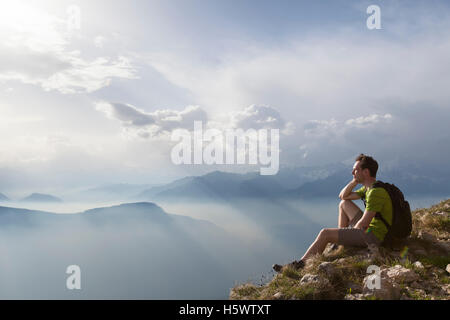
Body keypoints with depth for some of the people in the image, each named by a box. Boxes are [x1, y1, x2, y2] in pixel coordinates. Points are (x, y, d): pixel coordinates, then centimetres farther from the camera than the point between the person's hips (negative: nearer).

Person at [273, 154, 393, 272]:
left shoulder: (375, 192, -23)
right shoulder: (368, 187, 9)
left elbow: (363, 224, -24)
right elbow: (343, 196, 15)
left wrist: (351, 234, -5)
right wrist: (354, 181, -1)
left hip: (373, 236, -10)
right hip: (370, 228, 10)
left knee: (325, 233, -13)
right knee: (344, 204, 18)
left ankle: (300, 264, -1)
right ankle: (339, 241, 18)